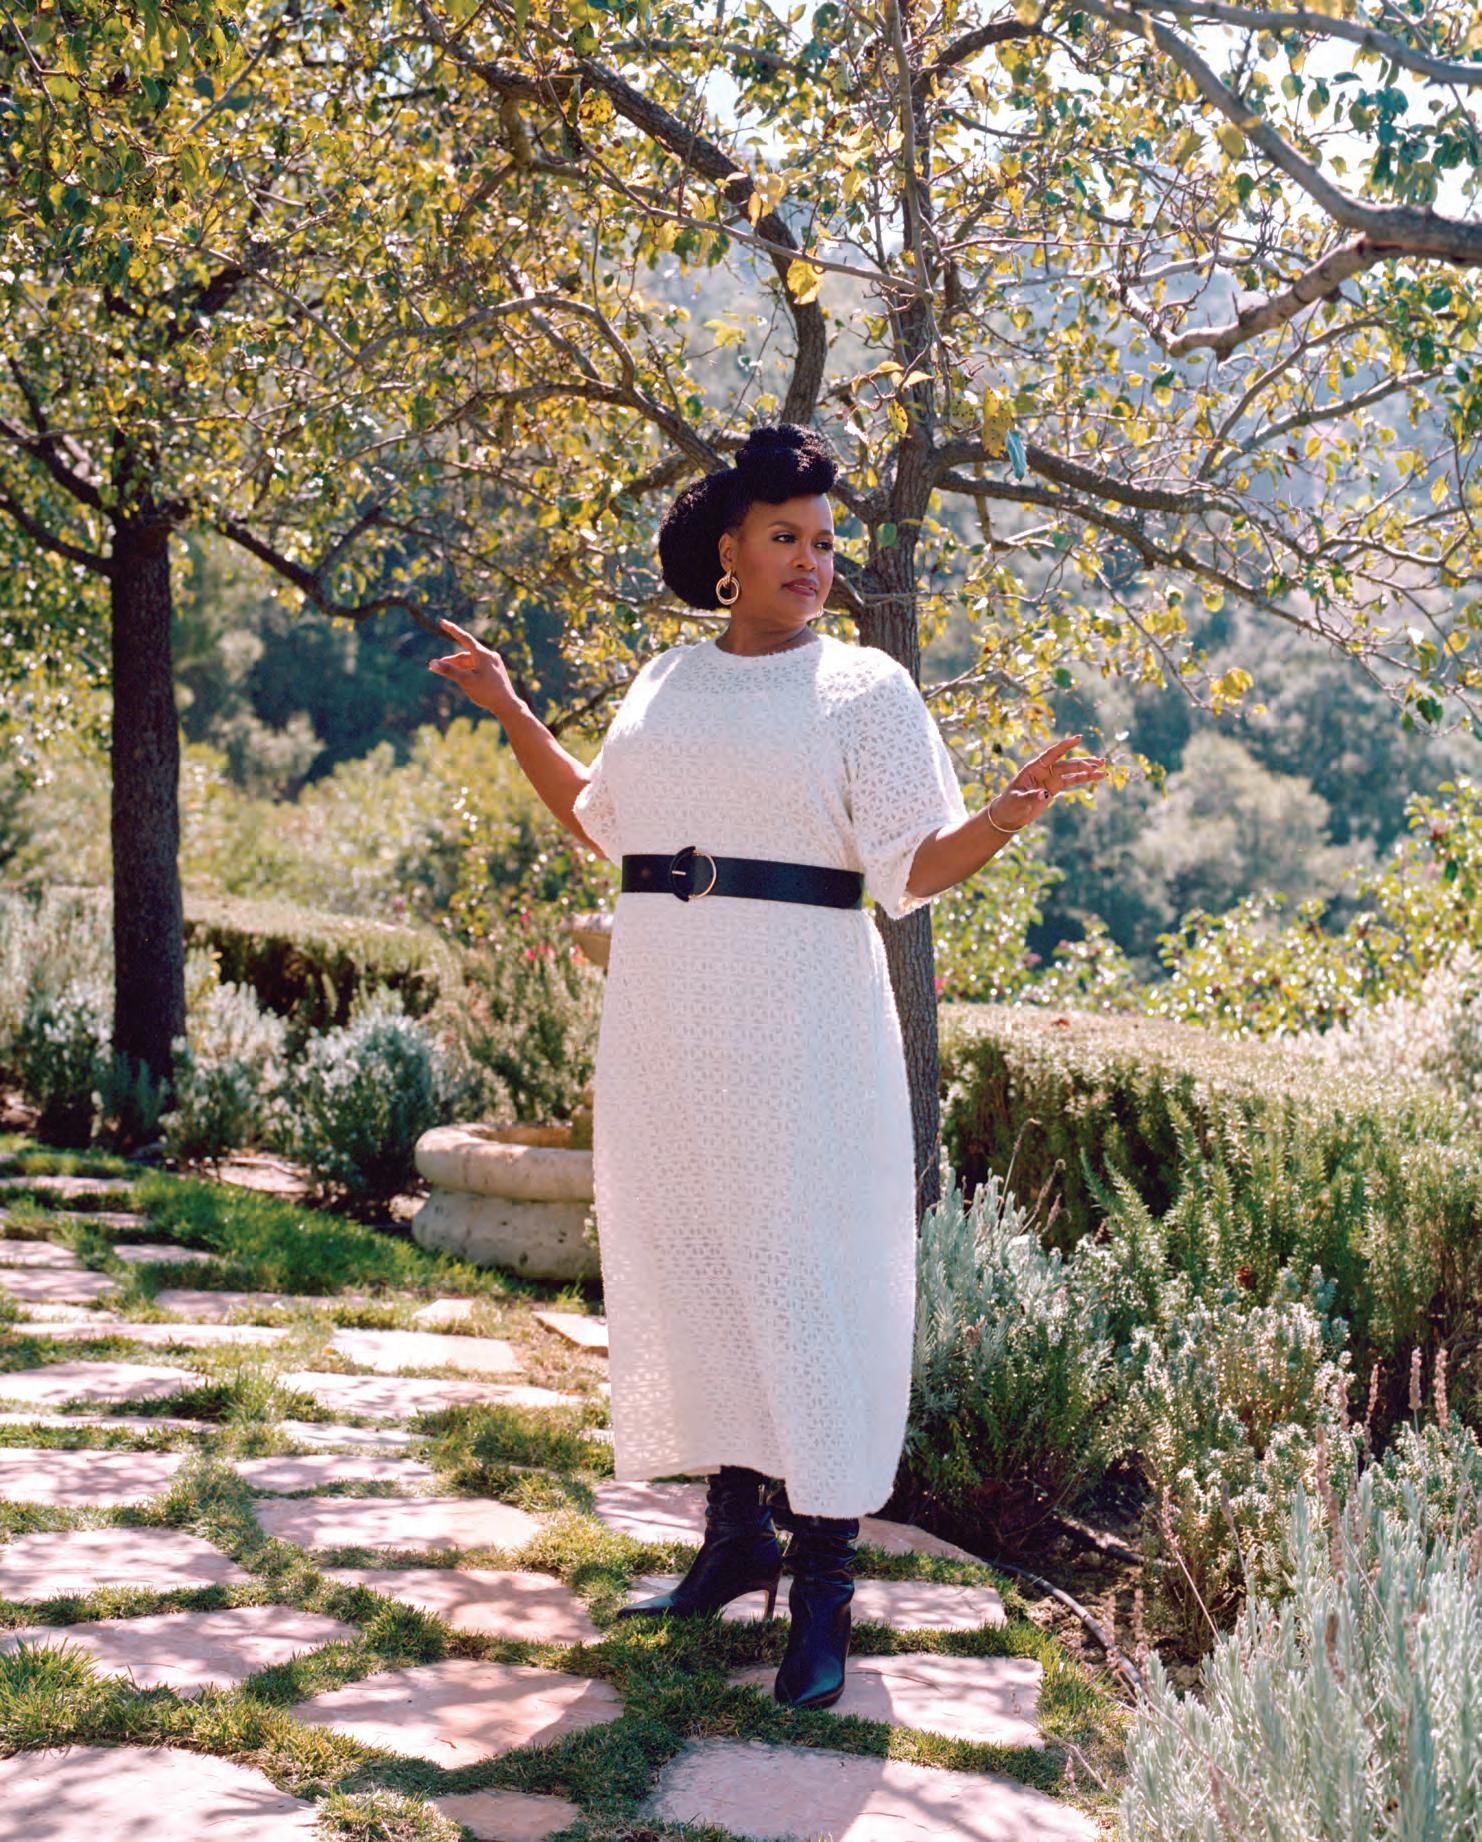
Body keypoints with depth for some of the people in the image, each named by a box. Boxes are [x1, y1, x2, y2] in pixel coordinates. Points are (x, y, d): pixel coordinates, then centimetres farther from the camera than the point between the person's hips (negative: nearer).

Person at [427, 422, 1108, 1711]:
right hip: (666, 1023, 5)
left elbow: (914, 867, -8)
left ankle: (824, 1587, 4)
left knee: (805, 1276, -4)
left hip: (797, 1023, -5)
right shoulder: (669, 683, 14)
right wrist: (510, 711, 27)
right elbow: (602, 821, 27)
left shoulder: (862, 688, -1)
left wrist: (1012, 811, -26)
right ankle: (737, 1532, 24)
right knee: (691, 1263, 9)